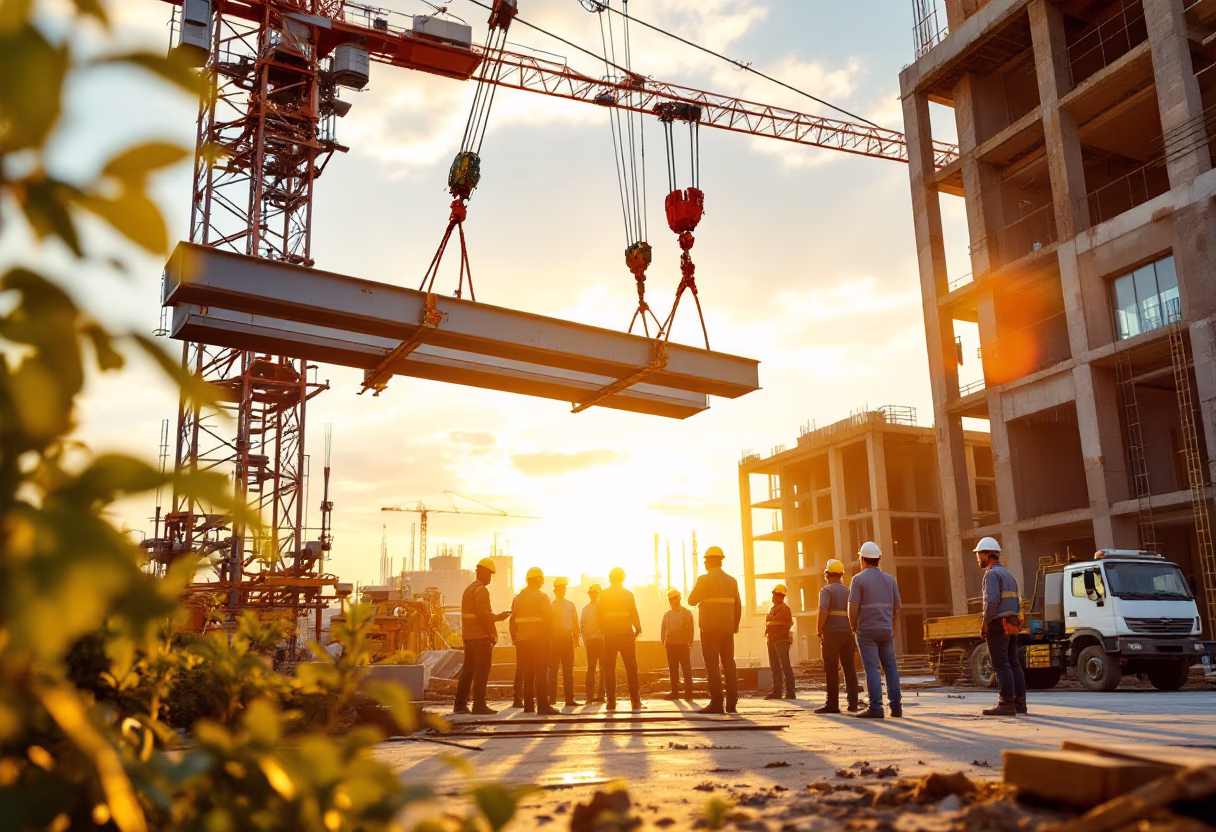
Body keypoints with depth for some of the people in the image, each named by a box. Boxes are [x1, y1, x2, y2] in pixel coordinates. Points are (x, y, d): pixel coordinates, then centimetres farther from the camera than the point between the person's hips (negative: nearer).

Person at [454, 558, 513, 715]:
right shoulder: (482, 590, -11)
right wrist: (499, 617, -9)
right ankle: (479, 705, -5)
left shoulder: (468, 589, 19)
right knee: (481, 672, -5)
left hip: (468, 635, 9)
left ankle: (460, 704, 12)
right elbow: (484, 615, -20)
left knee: (468, 670, 11)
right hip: (481, 636, -9)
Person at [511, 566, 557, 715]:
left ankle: (528, 705, 12)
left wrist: (514, 638, 15)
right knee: (540, 672, -6)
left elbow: (513, 620, 11)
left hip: (522, 640, 6)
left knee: (528, 673, 12)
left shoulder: (517, 598, 11)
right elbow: (546, 619, -12)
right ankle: (542, 705, -10)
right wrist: (548, 637, -5)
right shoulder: (542, 597, -7)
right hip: (539, 639, -6)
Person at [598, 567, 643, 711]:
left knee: (609, 668, 6)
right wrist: (638, 628, 8)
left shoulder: (604, 594, 0)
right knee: (631, 667, 4)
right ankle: (635, 701, 0)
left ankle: (611, 701, 2)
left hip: (609, 634, 1)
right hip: (626, 634, -1)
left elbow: (599, 613, 0)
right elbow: (634, 614, -6)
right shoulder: (628, 594, -3)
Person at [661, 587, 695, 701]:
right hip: (671, 646, 4)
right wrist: (663, 643, 0)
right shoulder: (667, 614, 9)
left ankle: (688, 693, -2)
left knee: (686, 669, -4)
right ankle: (675, 692, 14)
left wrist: (690, 644, -6)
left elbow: (690, 630, -1)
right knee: (673, 670, 7)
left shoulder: (687, 613, 0)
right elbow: (663, 630, 11)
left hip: (683, 645, -4)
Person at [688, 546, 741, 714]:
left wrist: (695, 588, 13)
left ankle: (717, 703, -8)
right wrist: (734, 626, 16)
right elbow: (738, 607, 9)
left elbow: (692, 601, -5)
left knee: (712, 665, -4)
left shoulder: (704, 580, -8)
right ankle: (732, 703, 5)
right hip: (727, 628, 5)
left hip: (710, 629, -5)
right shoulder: (732, 581, 9)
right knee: (729, 664, 7)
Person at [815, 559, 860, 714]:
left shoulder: (826, 590, -4)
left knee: (832, 669, -4)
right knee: (849, 668, 8)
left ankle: (832, 704, -5)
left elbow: (823, 611, -19)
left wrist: (819, 630, -10)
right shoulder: (848, 591, 15)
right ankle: (853, 703, 8)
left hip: (831, 633, -6)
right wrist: (853, 630, 15)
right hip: (847, 633, 6)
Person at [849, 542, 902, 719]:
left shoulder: (859, 579, -7)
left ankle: (875, 707, -6)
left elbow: (853, 607, -12)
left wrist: (853, 626, 3)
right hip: (886, 630, 4)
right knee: (890, 667, 10)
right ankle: (896, 706, 9)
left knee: (872, 668, -4)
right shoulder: (890, 579, 7)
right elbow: (896, 607, 9)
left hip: (867, 630, -4)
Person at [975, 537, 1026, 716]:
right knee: (1013, 664, 9)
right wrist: (1014, 623, 16)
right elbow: (1017, 602, 18)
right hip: (1011, 625, 9)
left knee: (1001, 665, -8)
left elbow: (992, 601, -21)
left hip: (998, 625, -9)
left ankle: (1007, 704, -9)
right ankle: (1020, 702, 9)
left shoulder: (992, 574, -11)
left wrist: (985, 623, -13)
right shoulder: (1008, 574, 19)